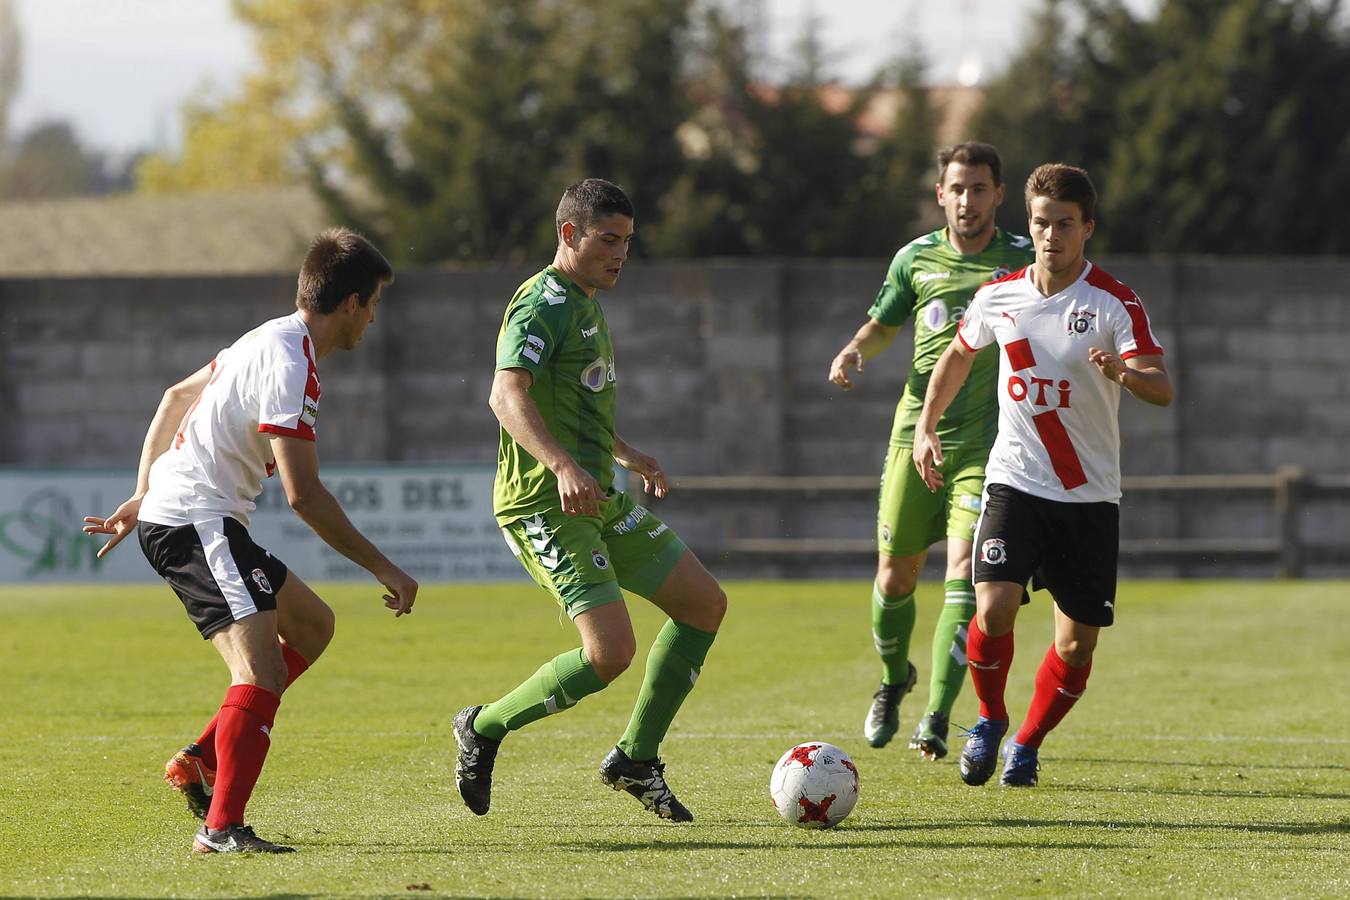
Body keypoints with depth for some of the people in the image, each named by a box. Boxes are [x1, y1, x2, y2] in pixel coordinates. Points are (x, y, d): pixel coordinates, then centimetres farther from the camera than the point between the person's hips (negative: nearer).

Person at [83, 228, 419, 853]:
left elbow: (175, 398, 27)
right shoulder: (290, 367, -19)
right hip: (196, 524, -11)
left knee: (311, 625, 21)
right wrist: (384, 570, -16)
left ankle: (201, 759, 16)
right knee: (262, 670, -22)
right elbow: (304, 495, -23)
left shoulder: (270, 341, 13)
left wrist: (142, 496, 32)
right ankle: (222, 828, -27)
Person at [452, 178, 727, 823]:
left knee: (705, 604, 7)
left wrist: (630, 457, 38)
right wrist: (563, 466, -43)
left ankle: (636, 758, 15)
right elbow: (507, 395, -30)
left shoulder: (586, 307, 19)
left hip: (597, 499, 10)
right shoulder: (543, 305, -14)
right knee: (611, 652, -20)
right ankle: (485, 728, 1)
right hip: (543, 507, -10)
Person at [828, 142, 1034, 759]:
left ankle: (936, 719, -17)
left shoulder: (1023, 261, 0)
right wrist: (854, 351, 3)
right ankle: (893, 679, 37)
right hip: (917, 431, 3)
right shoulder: (916, 259, 7)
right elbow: (883, 324, 23)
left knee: (964, 571, -17)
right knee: (895, 576, 8)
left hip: (986, 439, -3)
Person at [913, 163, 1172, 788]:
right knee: (994, 608, -19)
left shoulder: (1115, 303, -9)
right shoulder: (999, 297, 1)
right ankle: (990, 720, 9)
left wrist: (1122, 372, -39)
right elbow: (959, 353, 22)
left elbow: (1161, 390, -18)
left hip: (1090, 494, -1)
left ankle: (1027, 743, 26)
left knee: (1077, 642, 0)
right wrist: (926, 426, 16)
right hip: (1015, 480, 1)